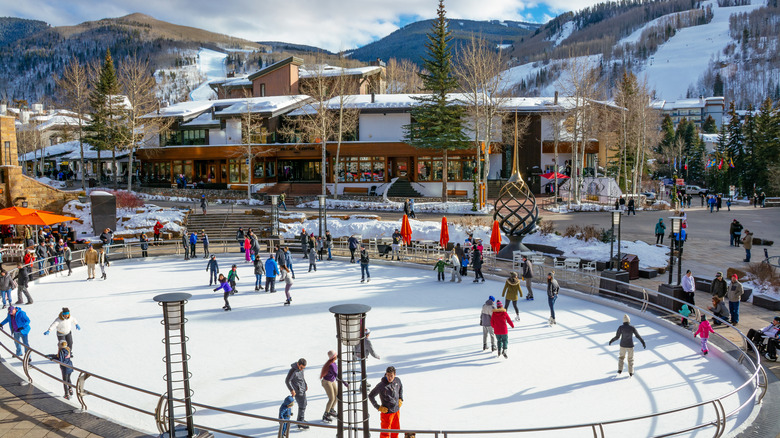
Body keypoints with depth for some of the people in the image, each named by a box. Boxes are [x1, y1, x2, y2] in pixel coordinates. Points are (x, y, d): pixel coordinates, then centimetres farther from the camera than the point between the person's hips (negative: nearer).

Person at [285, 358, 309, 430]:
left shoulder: (301, 368, 1)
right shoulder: (293, 370, -23)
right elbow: (287, 381, -20)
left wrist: (305, 385, 20)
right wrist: (292, 390, -19)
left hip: (303, 389, 9)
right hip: (297, 391, -9)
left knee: (303, 404, 17)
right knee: (302, 406, -8)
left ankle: (300, 419, 33)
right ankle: (300, 424, -2)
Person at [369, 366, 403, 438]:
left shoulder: (397, 380, -8)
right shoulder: (381, 385, -24)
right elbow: (371, 396, -14)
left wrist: (400, 399, 10)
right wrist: (378, 407, -14)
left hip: (397, 410, 5)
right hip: (387, 412, -5)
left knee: (396, 429, 20)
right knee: (385, 432, 5)